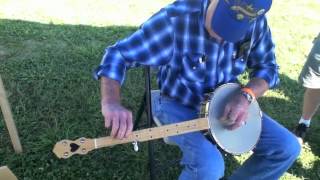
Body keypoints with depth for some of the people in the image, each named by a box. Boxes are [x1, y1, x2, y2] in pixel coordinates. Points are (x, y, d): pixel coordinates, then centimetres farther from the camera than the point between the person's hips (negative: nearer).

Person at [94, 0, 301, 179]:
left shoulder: (256, 23, -12)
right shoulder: (175, 19, -26)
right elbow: (119, 54, -22)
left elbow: (268, 67, 1)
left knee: (288, 147, -3)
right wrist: (111, 102, -41)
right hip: (179, 105, -4)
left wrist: (246, 96, -22)